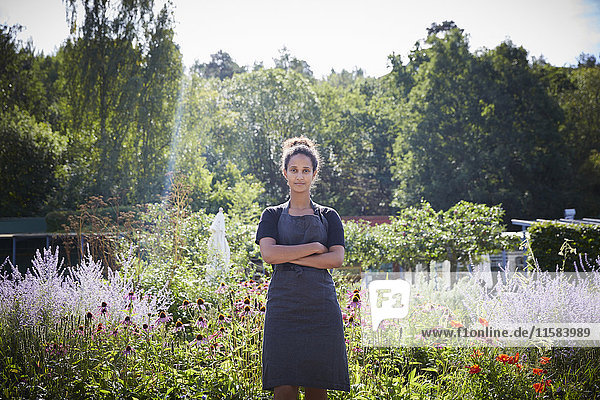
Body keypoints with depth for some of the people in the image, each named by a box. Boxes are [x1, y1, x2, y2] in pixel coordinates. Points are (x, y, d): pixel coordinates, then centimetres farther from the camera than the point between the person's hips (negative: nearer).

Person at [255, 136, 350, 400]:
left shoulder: (329, 217, 12)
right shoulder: (272, 215, 10)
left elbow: (336, 259, -3)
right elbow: (268, 254, -7)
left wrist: (291, 257, -8)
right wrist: (314, 247, -7)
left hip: (321, 306, 1)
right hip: (283, 305, -1)